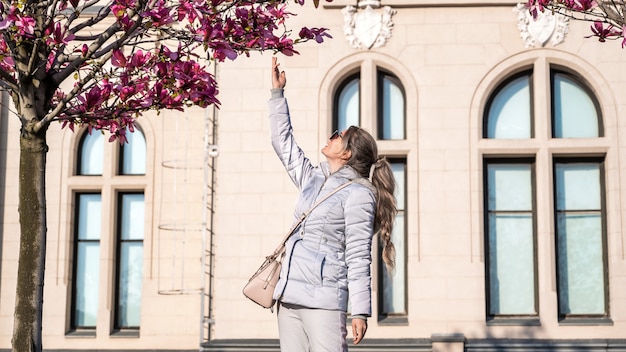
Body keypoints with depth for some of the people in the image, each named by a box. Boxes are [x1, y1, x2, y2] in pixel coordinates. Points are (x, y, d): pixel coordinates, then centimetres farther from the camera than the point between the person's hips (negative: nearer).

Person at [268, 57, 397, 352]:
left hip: (323, 300, -8)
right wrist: (277, 92, 26)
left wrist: (360, 311, -14)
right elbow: (283, 142, 27)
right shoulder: (313, 180, 15)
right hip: (289, 296, 8)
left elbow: (358, 258, -10)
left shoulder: (358, 194, -6)